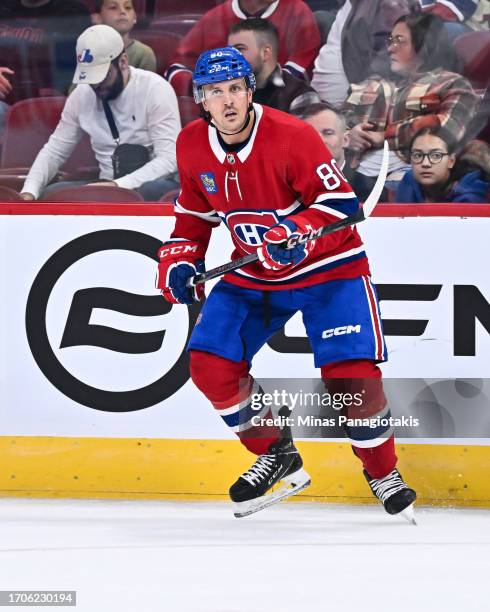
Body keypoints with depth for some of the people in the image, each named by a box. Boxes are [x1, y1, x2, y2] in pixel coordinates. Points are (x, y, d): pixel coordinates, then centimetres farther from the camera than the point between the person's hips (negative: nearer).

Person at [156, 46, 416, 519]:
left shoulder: (291, 135, -23)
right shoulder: (192, 146, -4)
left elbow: (340, 201, -24)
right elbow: (195, 210, 13)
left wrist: (298, 234, -39)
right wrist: (179, 259, 1)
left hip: (327, 267, -5)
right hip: (252, 273, 5)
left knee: (350, 373, -18)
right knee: (211, 364, -9)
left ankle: (382, 471, 6)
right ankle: (276, 456, 11)